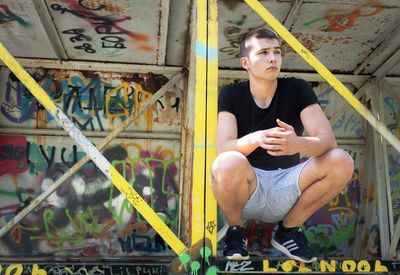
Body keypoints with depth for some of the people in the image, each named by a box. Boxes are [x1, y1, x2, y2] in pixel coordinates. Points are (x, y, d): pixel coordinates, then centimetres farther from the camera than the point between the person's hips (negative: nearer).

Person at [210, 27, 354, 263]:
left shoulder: (297, 89, -4)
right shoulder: (231, 94, -6)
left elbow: (328, 140, -14)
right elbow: (223, 148, -17)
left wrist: (298, 144, -37)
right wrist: (255, 139, -39)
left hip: (286, 188, 2)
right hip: (247, 189, -2)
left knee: (341, 162, -22)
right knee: (229, 163, -36)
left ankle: (289, 230, 1)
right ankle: (235, 230, -2)